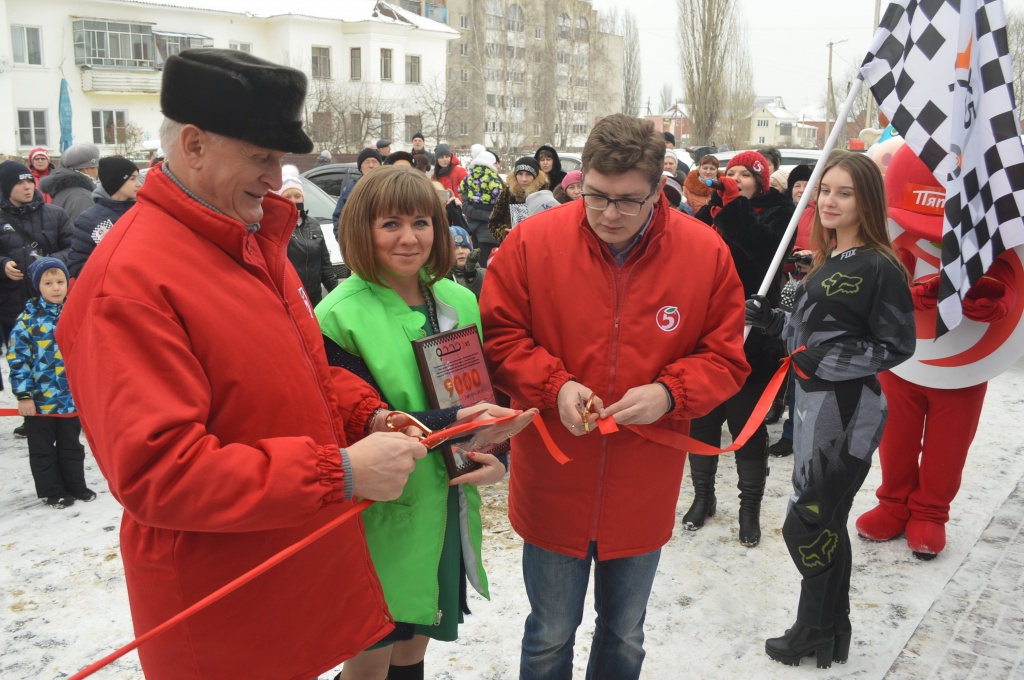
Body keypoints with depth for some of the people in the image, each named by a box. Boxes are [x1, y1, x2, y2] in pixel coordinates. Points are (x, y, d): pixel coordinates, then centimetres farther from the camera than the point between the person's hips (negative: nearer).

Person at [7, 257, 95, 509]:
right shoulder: (29, 317, -10)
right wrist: (23, 394, -14)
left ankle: (76, 486, 30)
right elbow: (17, 356, -11)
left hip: (71, 397, 3)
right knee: (43, 449, 11)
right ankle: (53, 492, 24)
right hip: (39, 399, -3)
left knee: (71, 445, 17)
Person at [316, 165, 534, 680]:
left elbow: (485, 394, 11)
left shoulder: (460, 302, 3)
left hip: (447, 513, 5)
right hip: (377, 520, -5)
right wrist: (454, 424, -30)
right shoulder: (340, 317, -15)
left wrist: (496, 456, -8)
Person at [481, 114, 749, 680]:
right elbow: (498, 337, -4)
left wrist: (668, 392, -20)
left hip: (643, 490, 2)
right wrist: (554, 385, -20)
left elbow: (725, 358, -2)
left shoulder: (706, 252, -9)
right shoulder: (533, 241, -12)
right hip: (553, 486, -1)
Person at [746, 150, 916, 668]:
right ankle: (831, 633, 31)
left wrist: (828, 362, -20)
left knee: (806, 524, -2)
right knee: (827, 523, 16)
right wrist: (772, 320, 5)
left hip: (847, 413, -9)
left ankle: (814, 631, 18)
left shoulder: (880, 268, -14)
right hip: (815, 405, 9)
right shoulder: (827, 261, 12)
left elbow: (897, 346, -14)